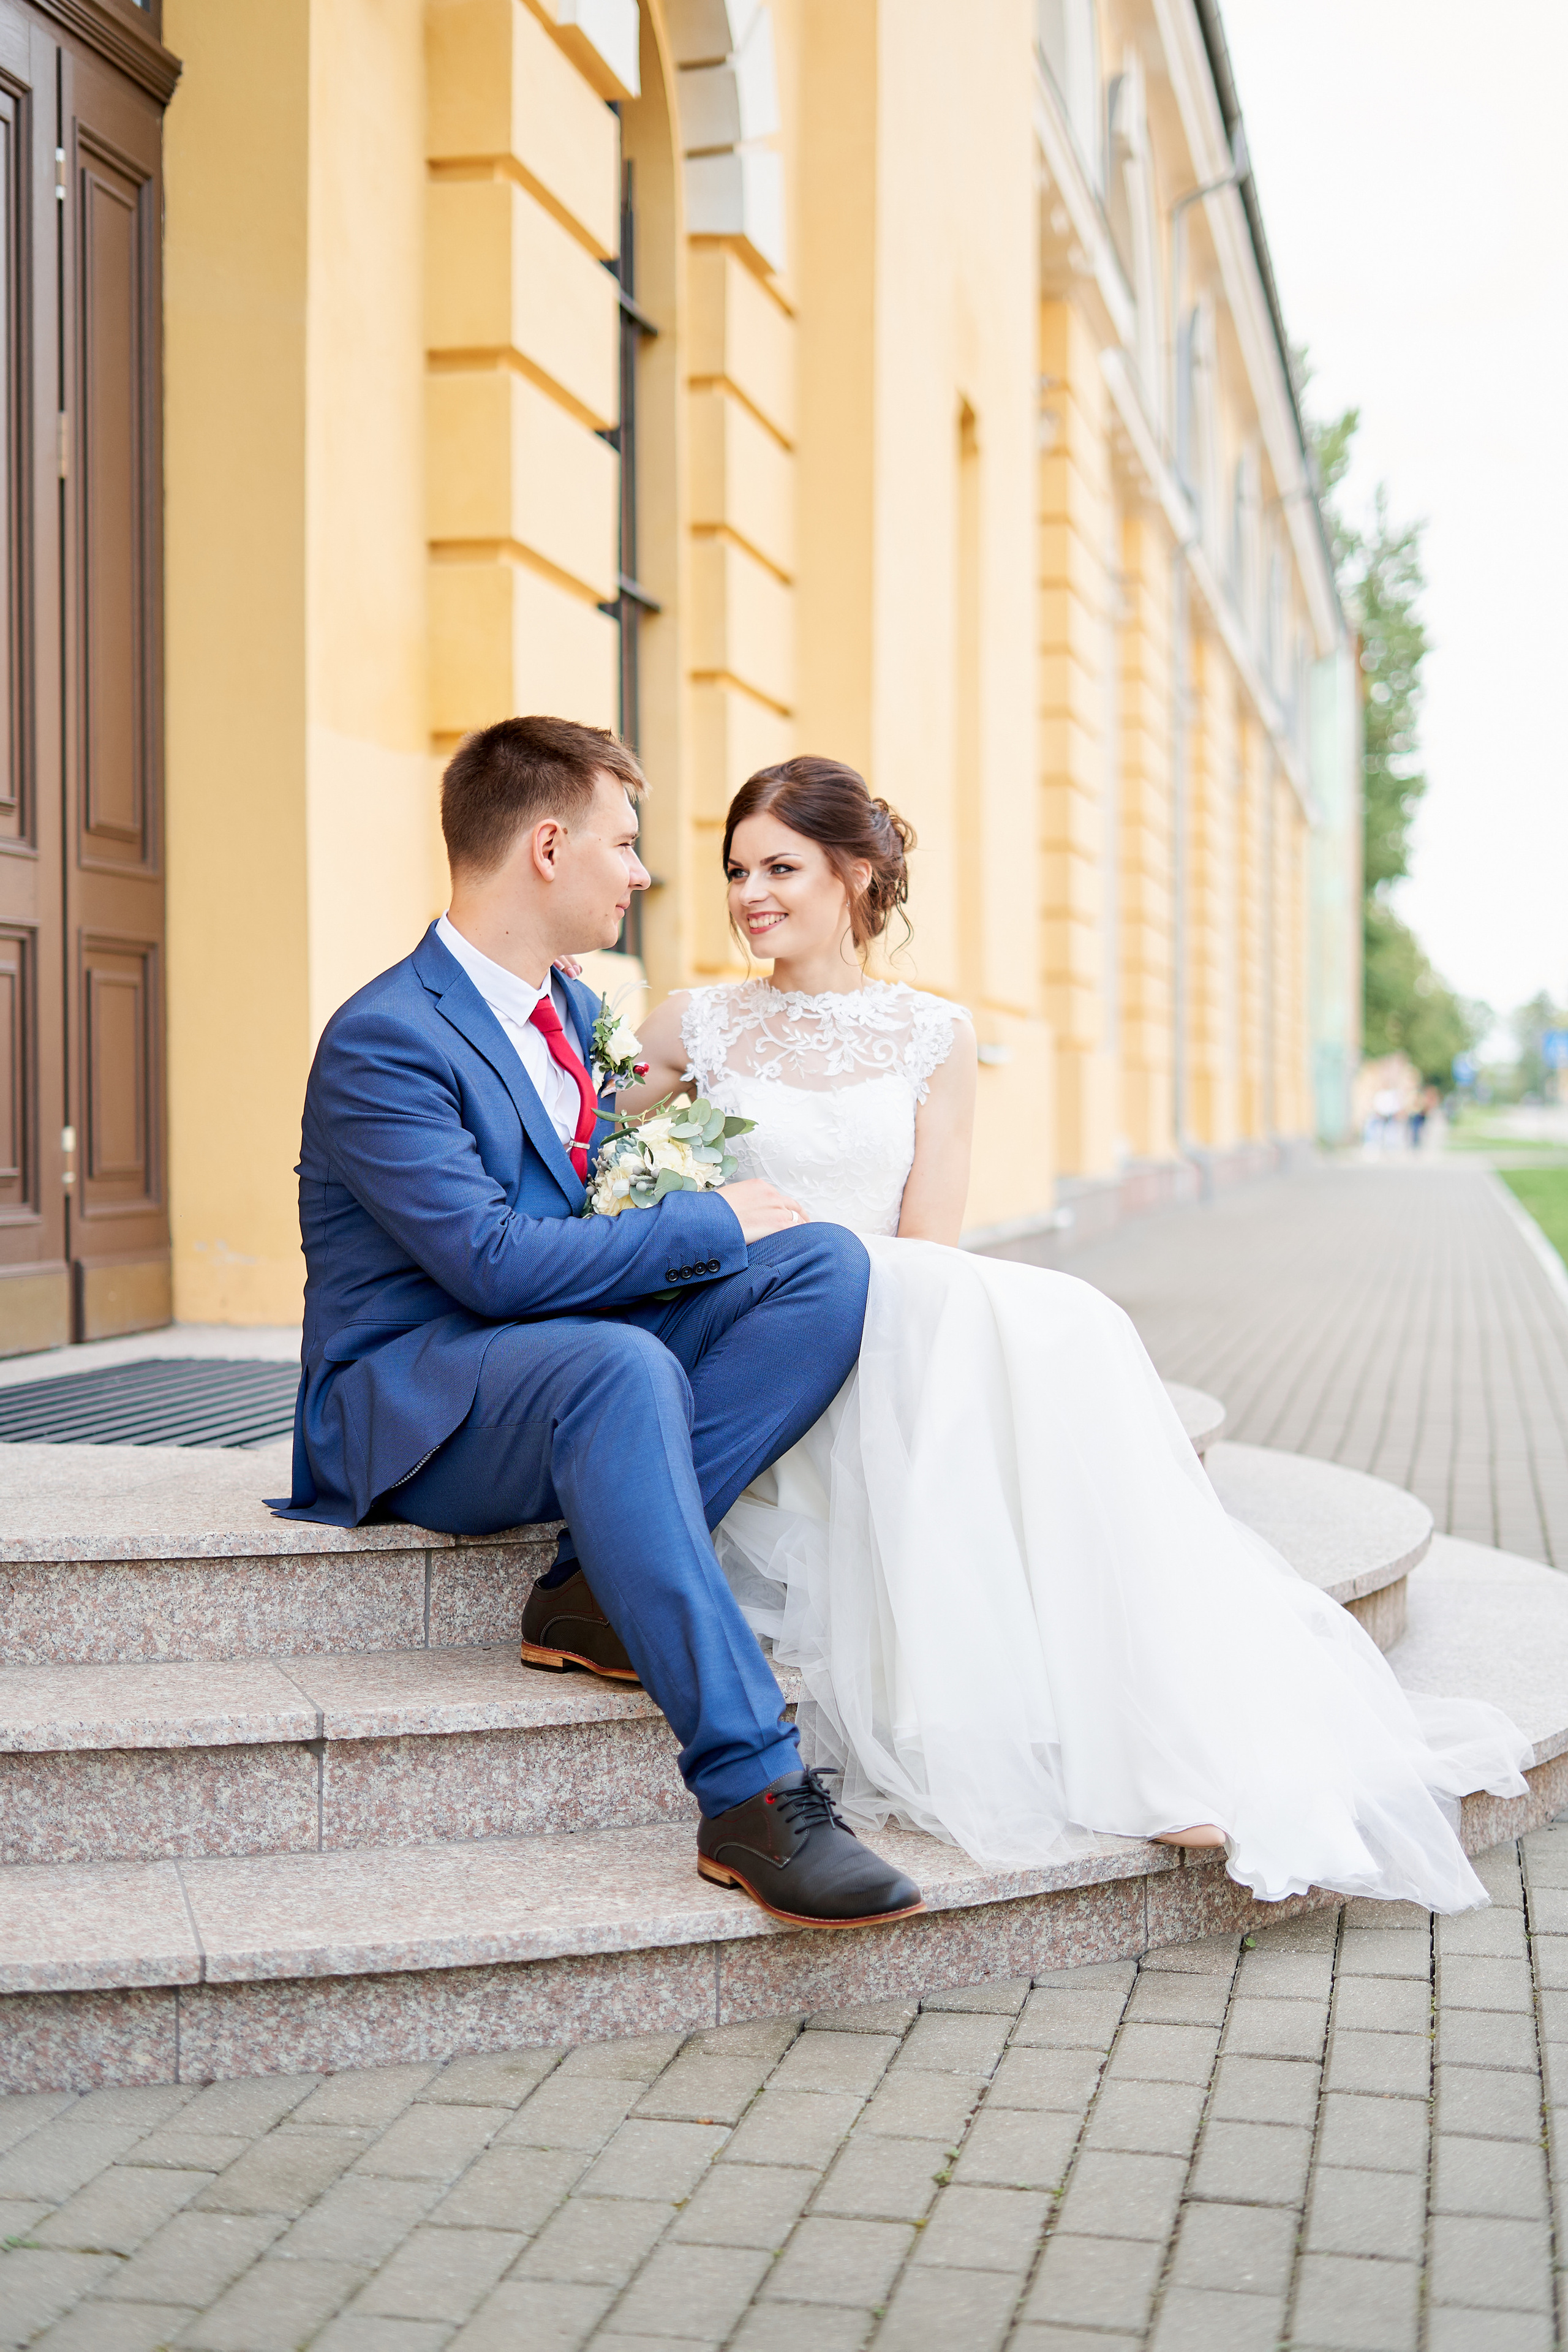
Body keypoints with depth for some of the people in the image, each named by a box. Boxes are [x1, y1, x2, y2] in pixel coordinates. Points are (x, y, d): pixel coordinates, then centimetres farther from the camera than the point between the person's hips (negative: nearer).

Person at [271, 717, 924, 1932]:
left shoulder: (573, 1011, 13)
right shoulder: (383, 1040, -15)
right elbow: (492, 1261, -25)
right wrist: (714, 1223, -17)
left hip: (572, 1356, 8)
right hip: (414, 1401, -8)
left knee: (827, 1261, -13)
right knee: (621, 1366, -40)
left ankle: (605, 1590, -19)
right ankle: (753, 1794, -43)